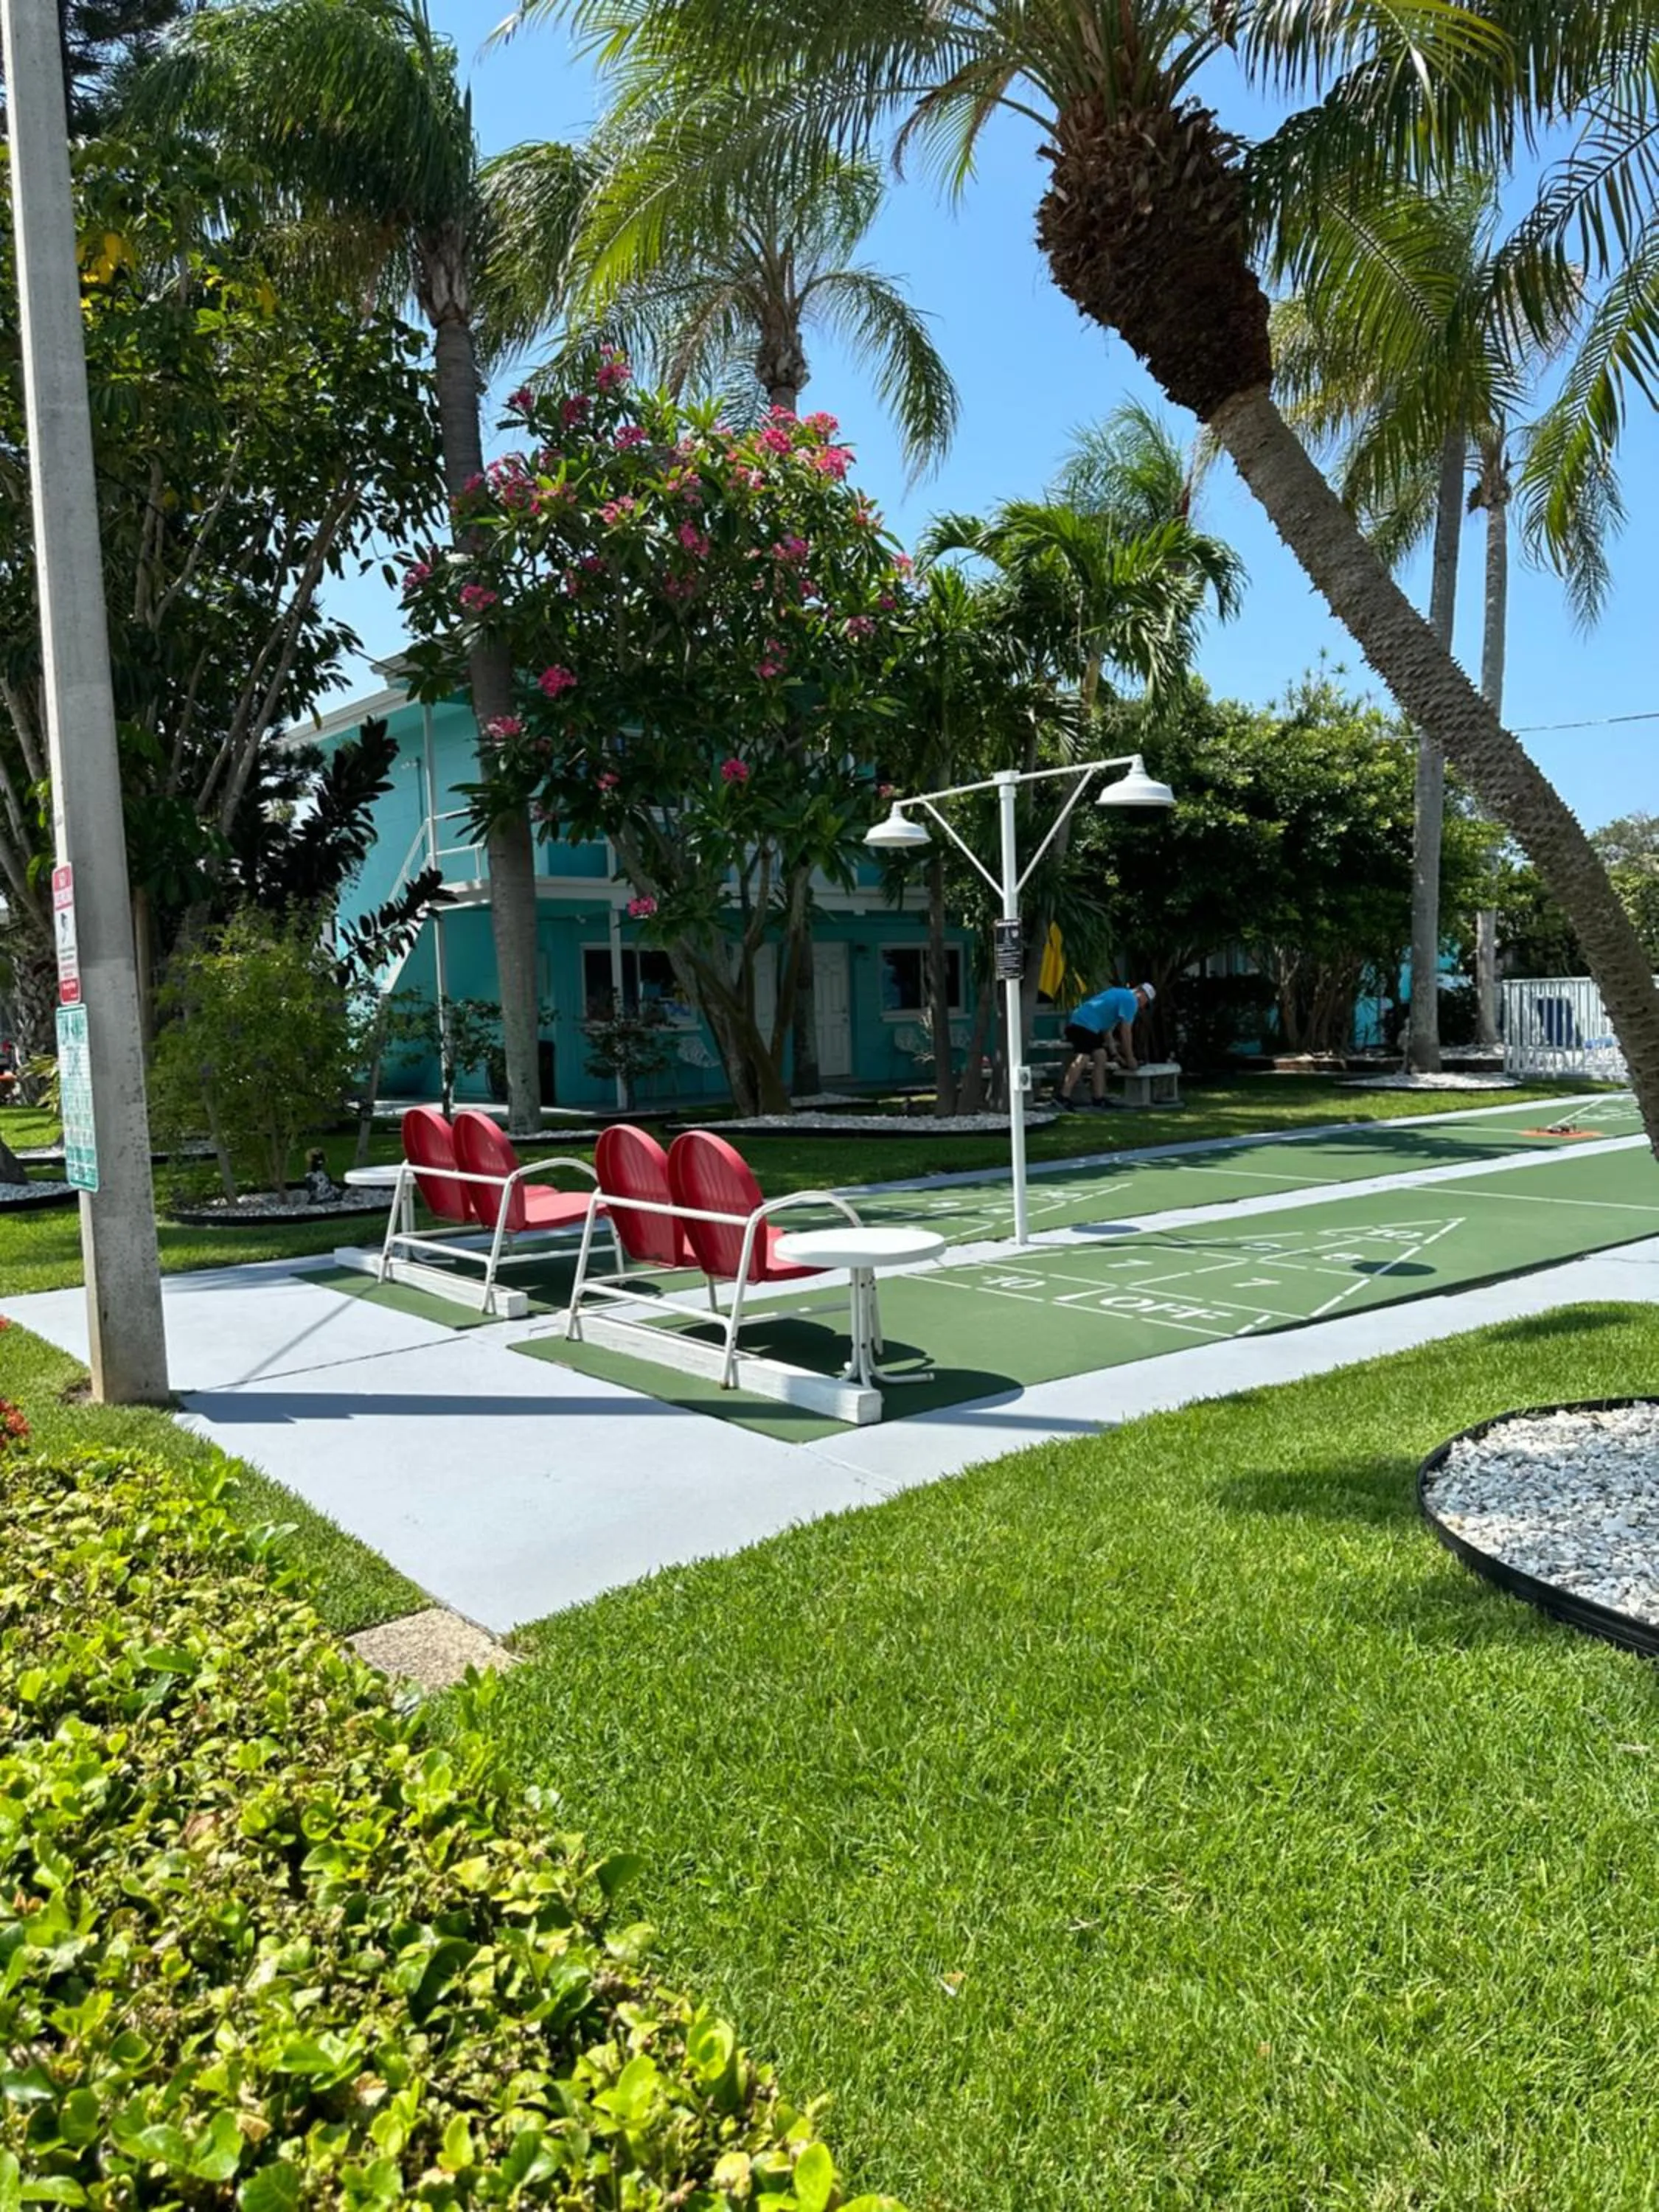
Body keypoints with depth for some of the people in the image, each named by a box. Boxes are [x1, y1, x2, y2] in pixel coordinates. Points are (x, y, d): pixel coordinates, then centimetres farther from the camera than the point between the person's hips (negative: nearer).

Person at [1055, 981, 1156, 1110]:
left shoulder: (1120, 995, 27)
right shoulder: (1130, 1000, -4)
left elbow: (1107, 1027, 28)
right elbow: (1126, 1032, -7)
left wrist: (1115, 1053, 26)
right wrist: (1130, 1058, 2)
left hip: (1082, 1024, 11)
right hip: (1085, 1025, -11)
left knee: (1100, 1057, 12)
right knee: (1083, 1058, -20)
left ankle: (1099, 1098, 12)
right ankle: (1064, 1096, -30)